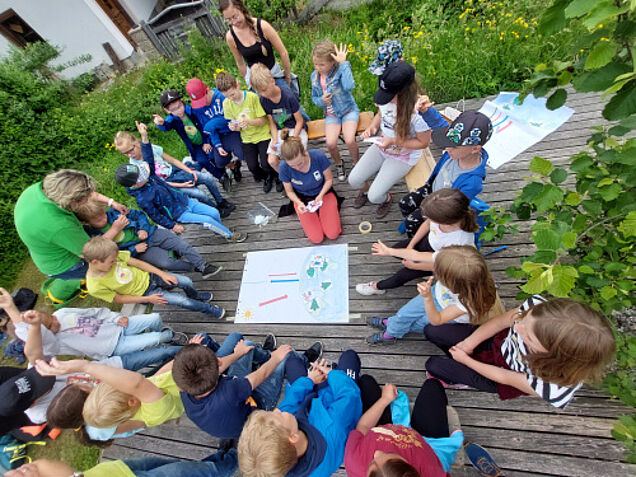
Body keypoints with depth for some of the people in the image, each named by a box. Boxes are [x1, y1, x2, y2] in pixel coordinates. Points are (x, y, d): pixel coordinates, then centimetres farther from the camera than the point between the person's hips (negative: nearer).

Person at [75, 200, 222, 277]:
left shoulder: (113, 212, 0)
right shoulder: (91, 237, -5)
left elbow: (139, 214, 9)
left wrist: (143, 229, -7)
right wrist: (133, 250, -16)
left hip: (150, 234, 3)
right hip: (138, 251, -2)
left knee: (181, 244, -16)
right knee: (166, 262, -27)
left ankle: (204, 266, -7)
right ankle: (196, 268, -6)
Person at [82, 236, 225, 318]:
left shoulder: (112, 255, -16)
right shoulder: (95, 287, -23)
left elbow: (137, 262, -7)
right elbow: (118, 298, -11)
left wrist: (162, 274, -10)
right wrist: (148, 299, -13)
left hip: (148, 277, 4)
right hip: (144, 293, -3)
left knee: (187, 281, -6)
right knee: (183, 301, -14)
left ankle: (195, 296, 31)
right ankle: (208, 308, 13)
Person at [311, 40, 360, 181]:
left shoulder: (340, 69, -14)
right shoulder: (315, 76, 2)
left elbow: (349, 86, -34)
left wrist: (344, 63, -28)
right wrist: (321, 101, -9)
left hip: (349, 110, -3)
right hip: (331, 114, 4)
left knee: (350, 140, -29)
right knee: (330, 143, -23)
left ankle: (356, 164, 5)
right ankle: (339, 164, 11)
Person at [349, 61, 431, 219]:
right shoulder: (387, 98, -15)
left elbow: (423, 142, -17)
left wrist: (394, 141, -25)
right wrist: (372, 127, -14)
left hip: (403, 156, -5)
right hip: (382, 146, 6)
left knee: (375, 197, -14)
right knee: (354, 180, -2)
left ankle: (387, 198, 26)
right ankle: (366, 190, 36)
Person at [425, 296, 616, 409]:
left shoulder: (554, 390, -41)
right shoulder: (537, 305, -37)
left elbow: (504, 377, -20)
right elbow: (502, 321, -14)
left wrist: (465, 359, -7)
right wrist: (469, 343, -12)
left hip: (503, 375, -2)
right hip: (499, 341, 3)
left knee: (433, 366, -1)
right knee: (431, 331, -2)